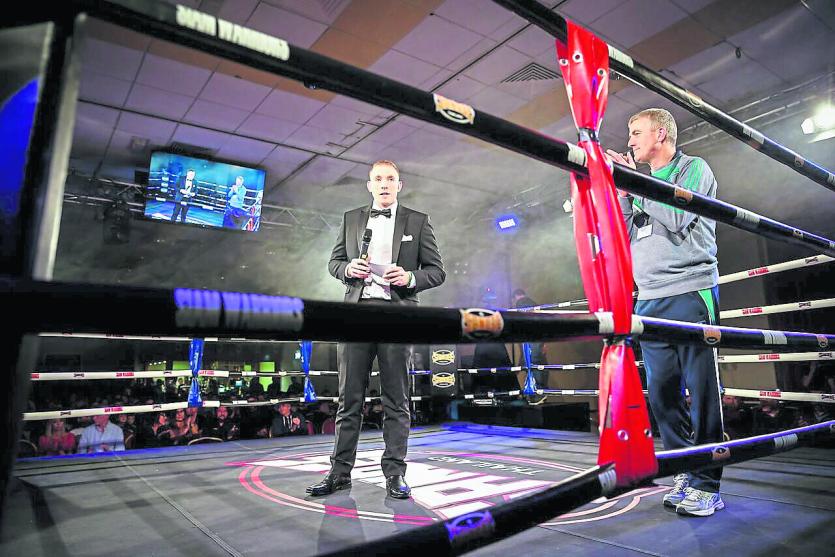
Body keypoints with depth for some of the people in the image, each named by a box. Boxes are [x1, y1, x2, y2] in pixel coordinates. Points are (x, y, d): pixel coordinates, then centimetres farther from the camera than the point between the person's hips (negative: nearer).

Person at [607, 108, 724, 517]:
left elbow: (677, 217, -12)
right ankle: (685, 474, 17)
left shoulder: (694, 168, 5)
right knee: (662, 390, 5)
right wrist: (622, 192, 8)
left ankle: (707, 485, 7)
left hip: (690, 294, -6)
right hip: (650, 300, 6)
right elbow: (625, 235, 17)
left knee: (701, 390, -3)